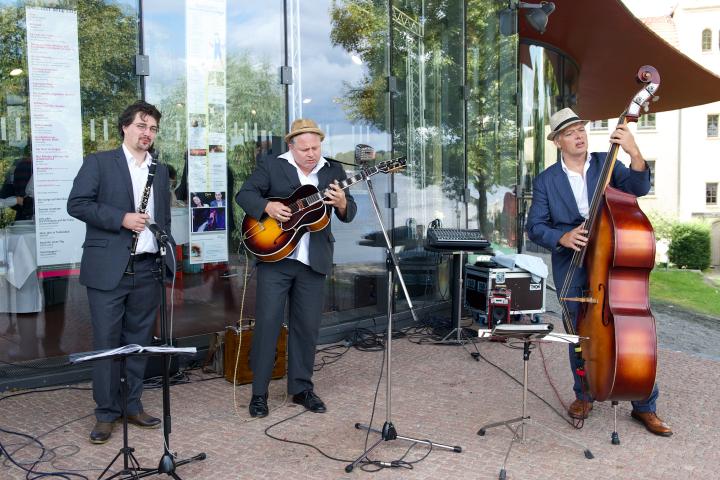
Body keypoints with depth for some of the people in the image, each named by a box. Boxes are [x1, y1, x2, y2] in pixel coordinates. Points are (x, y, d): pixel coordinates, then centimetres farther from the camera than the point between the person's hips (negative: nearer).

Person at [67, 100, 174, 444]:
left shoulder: (161, 171, 16)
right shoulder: (99, 162, 1)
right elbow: (77, 204, -8)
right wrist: (121, 219, -15)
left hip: (147, 269, 5)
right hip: (108, 268, -4)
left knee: (139, 341, 10)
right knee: (107, 342, 1)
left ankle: (133, 406, 22)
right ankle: (106, 413, 13)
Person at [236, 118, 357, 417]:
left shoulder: (333, 171, 8)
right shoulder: (271, 166, 2)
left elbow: (350, 214, 7)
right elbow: (244, 194, -1)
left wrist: (341, 203, -16)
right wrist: (268, 206, -19)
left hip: (314, 260, 3)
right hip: (274, 255, -2)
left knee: (307, 326, 8)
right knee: (267, 322, -1)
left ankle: (301, 388, 23)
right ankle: (259, 392, 11)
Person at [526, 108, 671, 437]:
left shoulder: (606, 163, 4)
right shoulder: (546, 181, 2)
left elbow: (638, 188, -12)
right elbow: (534, 227, 2)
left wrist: (634, 153, -28)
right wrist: (562, 238, -17)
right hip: (573, 268, 0)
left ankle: (645, 406, 12)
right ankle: (584, 395, 29)